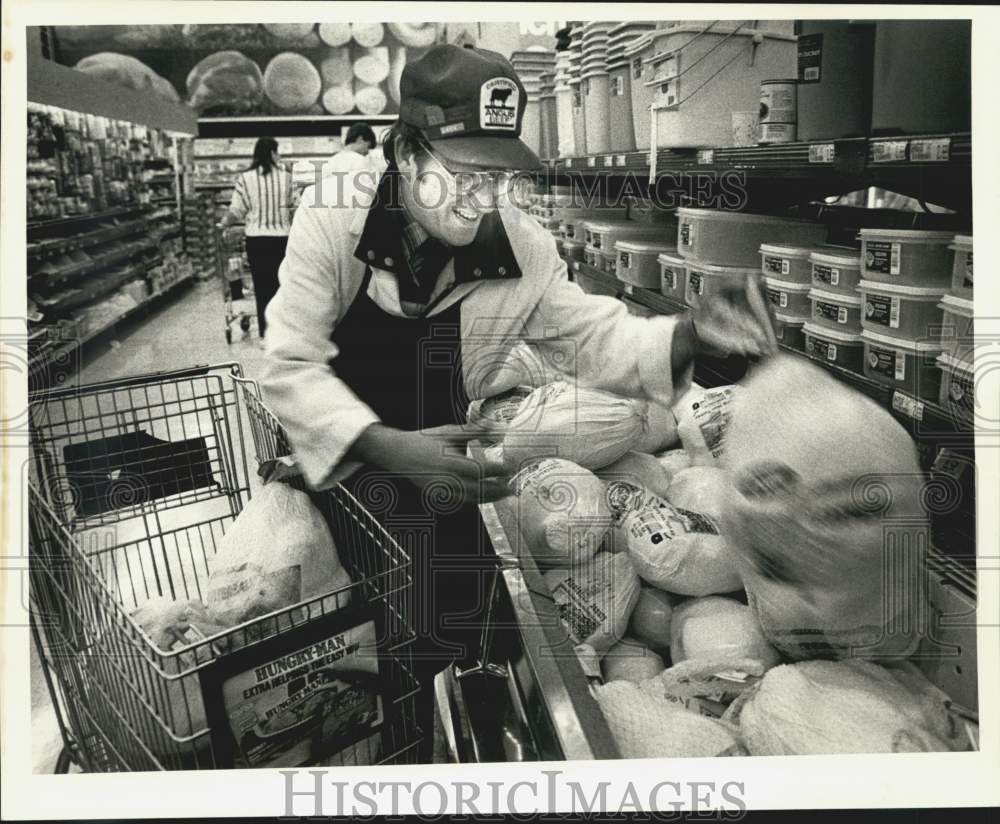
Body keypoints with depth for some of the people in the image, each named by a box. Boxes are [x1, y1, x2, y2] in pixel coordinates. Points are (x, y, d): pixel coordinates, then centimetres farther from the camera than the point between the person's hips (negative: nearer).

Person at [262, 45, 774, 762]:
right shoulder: (331, 219, -18)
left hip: (437, 485, 3)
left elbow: (596, 337, -2)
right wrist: (388, 448, -36)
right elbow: (292, 366, -21)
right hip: (327, 471, -2)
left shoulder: (523, 247, -9)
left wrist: (690, 333, -23)